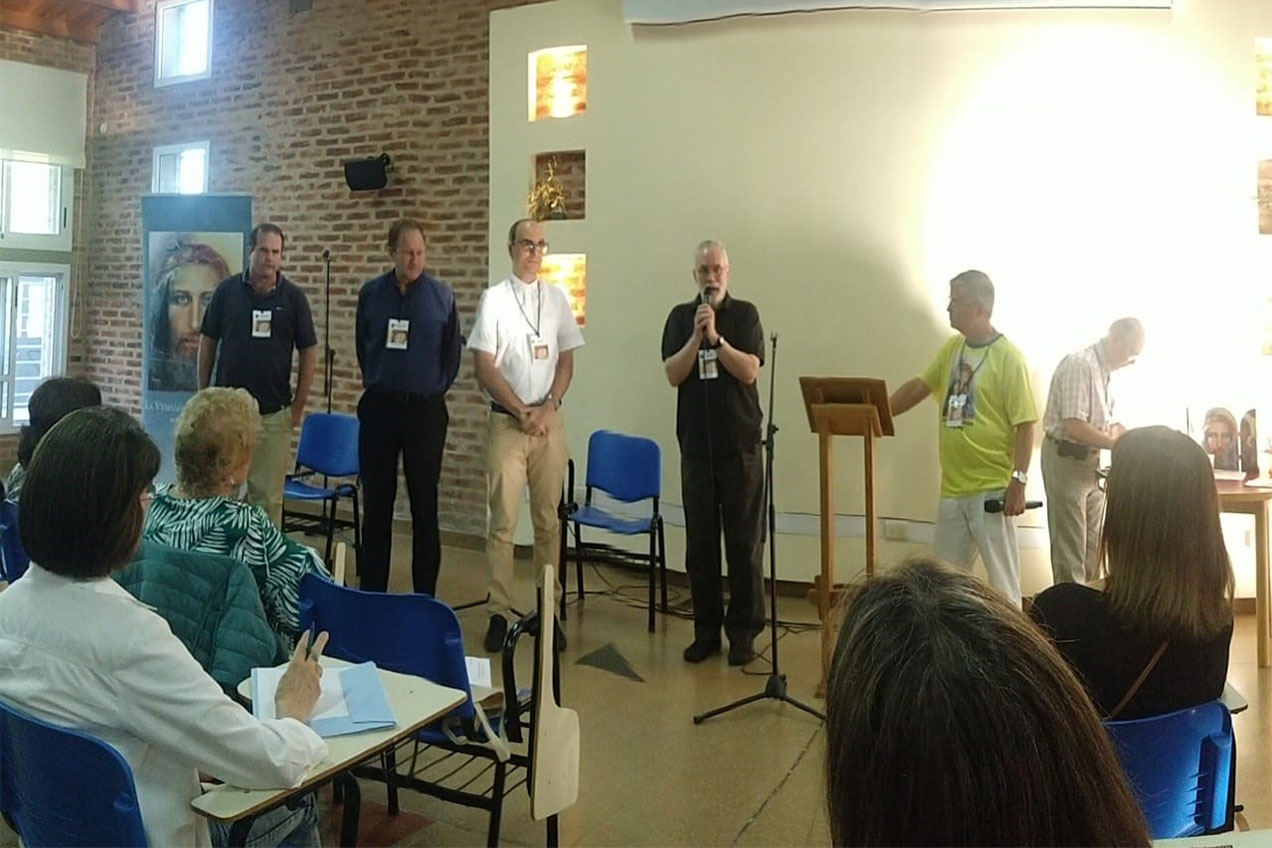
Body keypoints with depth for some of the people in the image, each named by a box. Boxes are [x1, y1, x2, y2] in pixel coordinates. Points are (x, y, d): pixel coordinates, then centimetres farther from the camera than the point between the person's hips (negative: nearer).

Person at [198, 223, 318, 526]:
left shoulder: (293, 297, -1)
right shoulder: (227, 290, 1)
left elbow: (308, 352, 2)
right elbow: (207, 342, 7)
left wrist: (299, 404, 0)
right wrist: (203, 393, 5)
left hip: (274, 413, -1)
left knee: (268, 495, 4)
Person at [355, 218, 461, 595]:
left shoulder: (442, 295, -1)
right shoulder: (371, 293, 4)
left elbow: (453, 352, 8)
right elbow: (362, 346, 16)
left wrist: (435, 388, 10)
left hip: (425, 410, -2)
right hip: (378, 407, 2)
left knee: (425, 507, 4)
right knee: (375, 505, 8)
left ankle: (425, 596, 13)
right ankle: (371, 592, 18)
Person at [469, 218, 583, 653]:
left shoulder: (557, 298, 9)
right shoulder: (494, 298, -1)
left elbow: (566, 361, 9)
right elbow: (484, 367, -4)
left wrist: (548, 408, -5)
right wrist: (522, 412, -8)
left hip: (549, 421, 3)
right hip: (506, 421, -3)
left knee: (549, 520, 7)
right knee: (503, 522, -1)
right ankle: (499, 612, 8)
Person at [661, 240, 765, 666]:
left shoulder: (745, 314, 2)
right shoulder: (680, 317, 8)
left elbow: (749, 371, -9)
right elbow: (673, 375, -2)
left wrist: (715, 337, -18)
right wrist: (696, 335, -14)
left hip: (740, 445, -2)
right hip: (696, 445, 2)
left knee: (744, 543, 1)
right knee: (699, 543, 7)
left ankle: (743, 632, 12)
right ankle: (706, 629, 18)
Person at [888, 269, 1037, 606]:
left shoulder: (1008, 357, -11)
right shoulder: (952, 348, 10)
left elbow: (1025, 425, -13)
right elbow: (918, 386, 19)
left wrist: (1018, 481, -18)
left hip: (992, 489, -7)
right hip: (952, 487, 7)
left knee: (1002, 578, 0)